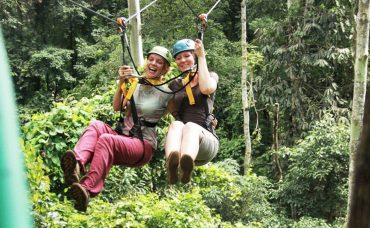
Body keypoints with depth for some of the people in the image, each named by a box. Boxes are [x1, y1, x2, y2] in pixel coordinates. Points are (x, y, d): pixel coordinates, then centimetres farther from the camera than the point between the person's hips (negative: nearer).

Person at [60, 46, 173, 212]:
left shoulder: (166, 93, 4)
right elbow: (116, 108, 9)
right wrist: (121, 83, -3)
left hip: (144, 144, -5)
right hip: (122, 137, 5)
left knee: (106, 139, -34)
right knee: (96, 125, -26)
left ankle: (87, 189, -53)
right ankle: (77, 164, -53)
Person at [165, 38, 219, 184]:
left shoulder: (211, 76, 17)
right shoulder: (175, 85, 25)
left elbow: (206, 88, -8)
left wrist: (202, 57, -1)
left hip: (205, 137, -2)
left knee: (191, 126, -38)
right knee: (176, 125, -35)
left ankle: (186, 165, -73)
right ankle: (172, 165, -69)